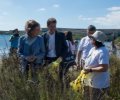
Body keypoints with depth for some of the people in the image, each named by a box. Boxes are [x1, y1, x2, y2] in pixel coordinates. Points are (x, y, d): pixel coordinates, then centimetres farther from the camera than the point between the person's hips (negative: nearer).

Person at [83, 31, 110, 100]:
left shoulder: (102, 52, -24)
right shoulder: (93, 49, 5)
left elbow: (104, 68, -30)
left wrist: (90, 70, -26)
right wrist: (85, 67, 1)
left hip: (99, 84, -9)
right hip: (90, 81, 9)